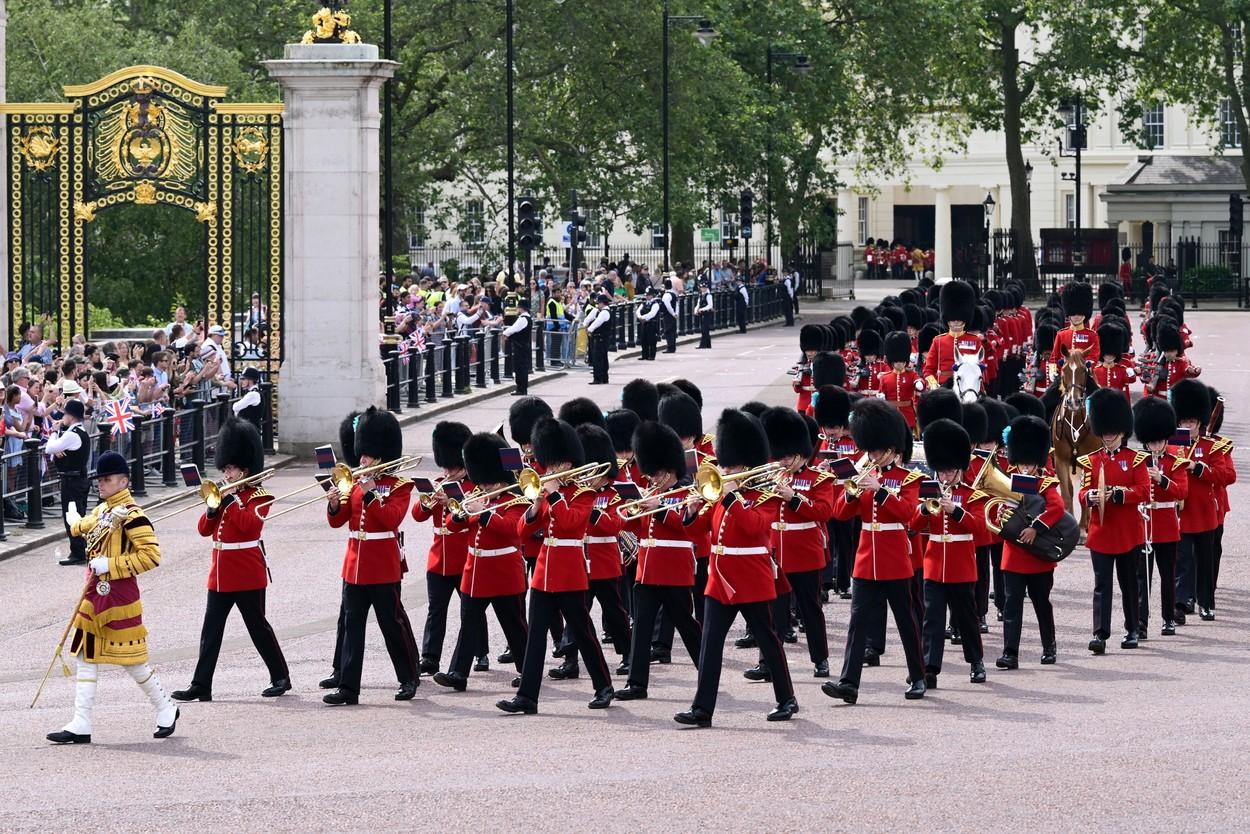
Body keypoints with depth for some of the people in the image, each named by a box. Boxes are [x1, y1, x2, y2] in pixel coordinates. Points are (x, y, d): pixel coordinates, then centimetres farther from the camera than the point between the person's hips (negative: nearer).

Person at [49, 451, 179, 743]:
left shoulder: (131, 515, -17)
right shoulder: (102, 510, 9)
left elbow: (151, 556, -22)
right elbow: (83, 527, 31)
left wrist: (110, 564, -22)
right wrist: (74, 518, 42)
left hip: (119, 594, -9)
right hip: (95, 592, 9)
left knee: (130, 659, 1)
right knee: (86, 656, 5)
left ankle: (166, 709, 21)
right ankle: (81, 725, 5)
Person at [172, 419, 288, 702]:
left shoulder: (259, 496, -7)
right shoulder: (224, 495, 13)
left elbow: (251, 524, -24)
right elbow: (205, 529, 11)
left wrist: (231, 502, -20)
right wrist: (213, 508, -7)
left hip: (247, 575, -7)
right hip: (221, 575, 7)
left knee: (258, 626, 2)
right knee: (210, 630, 2)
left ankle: (281, 678, 15)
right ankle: (201, 686, 1)